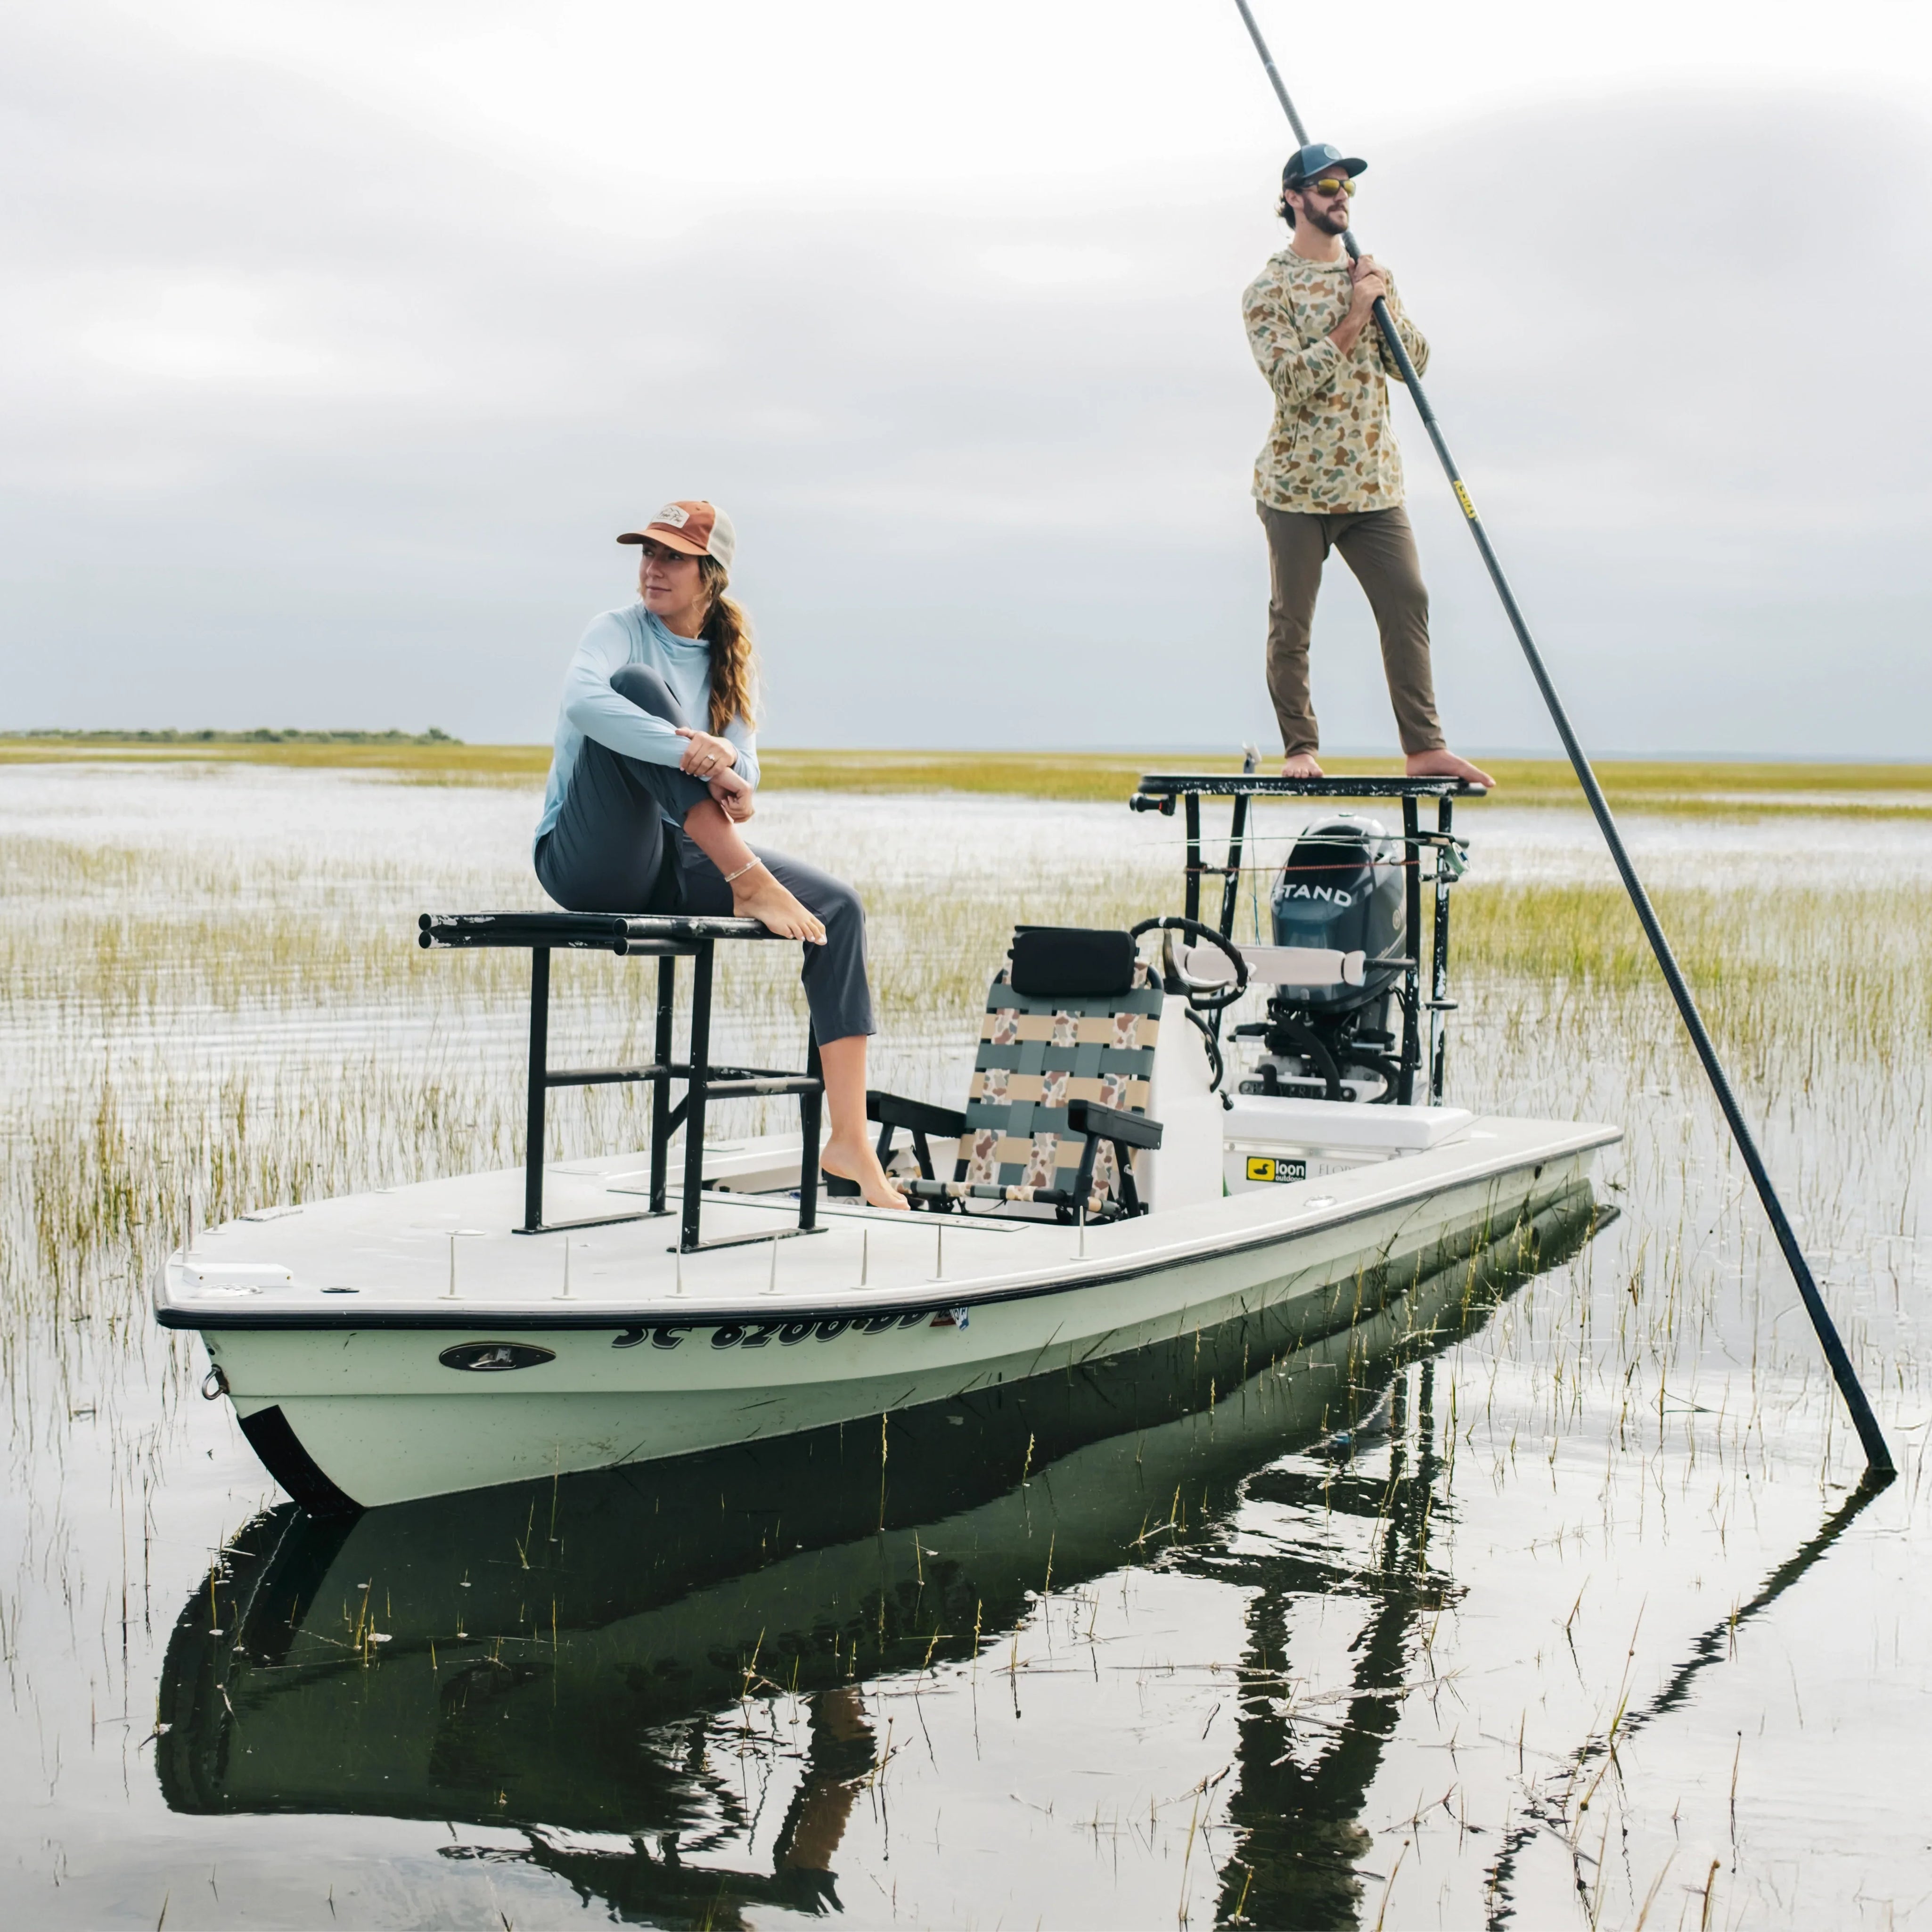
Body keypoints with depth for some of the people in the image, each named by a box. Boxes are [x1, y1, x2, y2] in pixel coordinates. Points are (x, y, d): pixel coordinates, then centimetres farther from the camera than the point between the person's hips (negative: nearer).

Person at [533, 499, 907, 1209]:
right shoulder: (620, 630, -3)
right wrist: (690, 753, -37)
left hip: (676, 866, 6)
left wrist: (734, 780, -24)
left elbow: (742, 762, 1)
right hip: (587, 861, -6)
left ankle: (849, 1140, -14)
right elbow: (581, 701, -27)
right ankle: (750, 882, -30)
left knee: (838, 905, -9)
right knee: (639, 683, -26)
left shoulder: (725, 659, 14)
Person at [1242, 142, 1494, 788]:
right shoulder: (1269, 290, -4)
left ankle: (1425, 747, 0)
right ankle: (1300, 749, 12)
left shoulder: (1372, 274, 14)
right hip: (1298, 487, -4)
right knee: (1292, 624, 1)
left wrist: (1384, 305, -6)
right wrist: (1353, 317, -16)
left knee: (1408, 603, -2)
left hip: (1373, 484, 5)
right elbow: (1295, 382, -15)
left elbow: (1414, 363, 8)